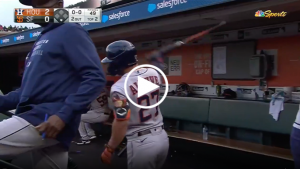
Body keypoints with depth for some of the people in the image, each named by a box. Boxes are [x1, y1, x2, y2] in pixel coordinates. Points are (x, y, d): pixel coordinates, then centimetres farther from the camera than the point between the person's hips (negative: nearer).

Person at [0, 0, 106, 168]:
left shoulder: (69, 31, -2)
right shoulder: (43, 39, 25)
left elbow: (95, 78, -15)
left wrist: (64, 115, -23)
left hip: (50, 120, -9)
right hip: (40, 120, 9)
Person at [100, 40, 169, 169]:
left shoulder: (120, 87, -17)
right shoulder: (153, 73, 1)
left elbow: (121, 122, -19)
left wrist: (109, 149, -10)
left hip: (141, 143, -6)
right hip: (162, 137, 7)